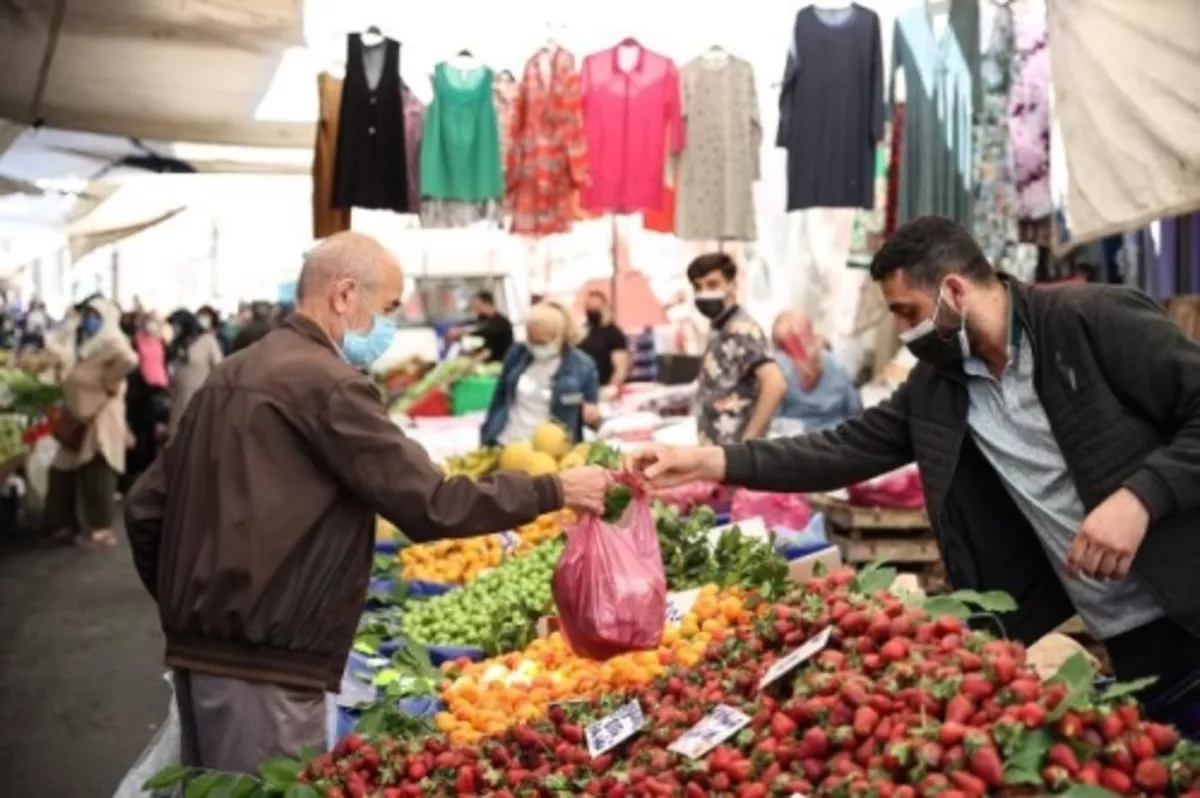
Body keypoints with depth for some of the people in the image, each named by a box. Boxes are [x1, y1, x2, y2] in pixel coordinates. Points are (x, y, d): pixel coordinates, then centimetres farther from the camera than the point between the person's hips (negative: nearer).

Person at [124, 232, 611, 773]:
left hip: (198, 648, 9)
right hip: (262, 665, -9)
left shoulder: (229, 375, 13)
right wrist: (553, 492, -9)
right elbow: (428, 505, -18)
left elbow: (145, 507, 15)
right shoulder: (327, 383, -14)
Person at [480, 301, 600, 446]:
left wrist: (593, 418, -21)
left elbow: (591, 414, 2)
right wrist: (486, 438, 13)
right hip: (504, 445, 3)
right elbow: (499, 398, 12)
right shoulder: (517, 354, 2)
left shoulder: (582, 366, -6)